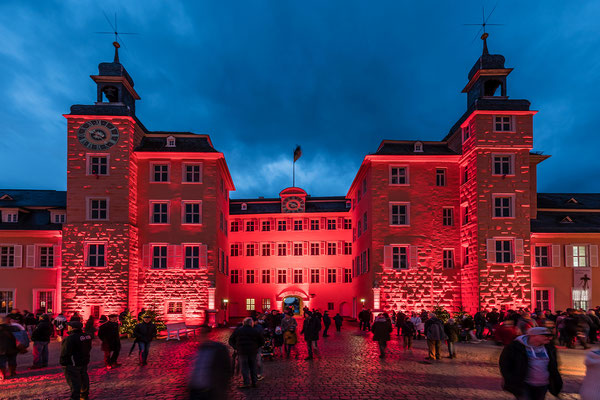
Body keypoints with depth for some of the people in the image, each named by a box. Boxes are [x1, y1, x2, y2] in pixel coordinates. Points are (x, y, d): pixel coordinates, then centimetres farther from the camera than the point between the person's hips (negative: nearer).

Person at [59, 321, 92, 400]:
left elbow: (65, 353, -19)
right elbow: (88, 349, 14)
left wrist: (63, 363, -7)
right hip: (84, 363, 8)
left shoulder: (70, 338, -23)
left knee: (74, 382, 0)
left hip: (73, 364, -8)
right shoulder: (87, 336, 3)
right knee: (83, 378, 19)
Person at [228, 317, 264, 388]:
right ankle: (254, 382, 14)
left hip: (242, 352, -1)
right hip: (253, 352, 1)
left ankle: (246, 383, -2)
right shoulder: (255, 331, 4)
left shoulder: (237, 330, 4)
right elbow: (262, 341, 8)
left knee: (244, 368, 3)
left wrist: (236, 348, 11)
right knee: (253, 367, 12)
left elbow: (231, 341, 8)